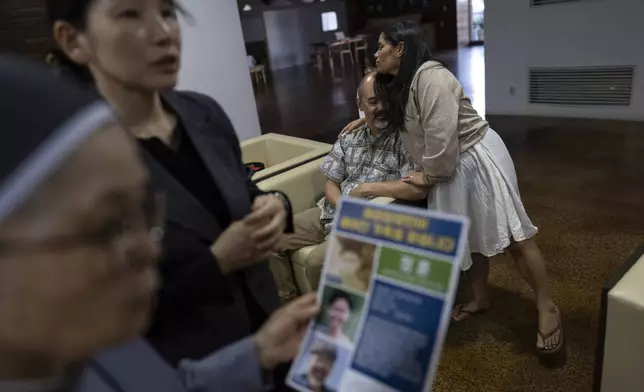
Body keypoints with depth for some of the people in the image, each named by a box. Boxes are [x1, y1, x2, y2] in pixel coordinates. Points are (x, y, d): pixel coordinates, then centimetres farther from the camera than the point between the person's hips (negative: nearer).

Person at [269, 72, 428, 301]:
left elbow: (419, 189, -25)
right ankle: (288, 302, 18)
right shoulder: (349, 137, 8)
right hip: (332, 213, 7)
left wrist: (366, 188, -18)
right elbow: (331, 183, 8)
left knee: (317, 261, -28)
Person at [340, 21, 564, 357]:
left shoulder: (431, 78, -23)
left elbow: (442, 137, -27)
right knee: (469, 235, 17)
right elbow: (390, 111, 30)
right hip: (451, 167, 9)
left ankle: (547, 309, 12)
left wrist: (429, 176, -14)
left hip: (478, 159, -9)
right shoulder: (398, 84, 6)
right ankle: (479, 299, 33)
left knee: (512, 235, -3)